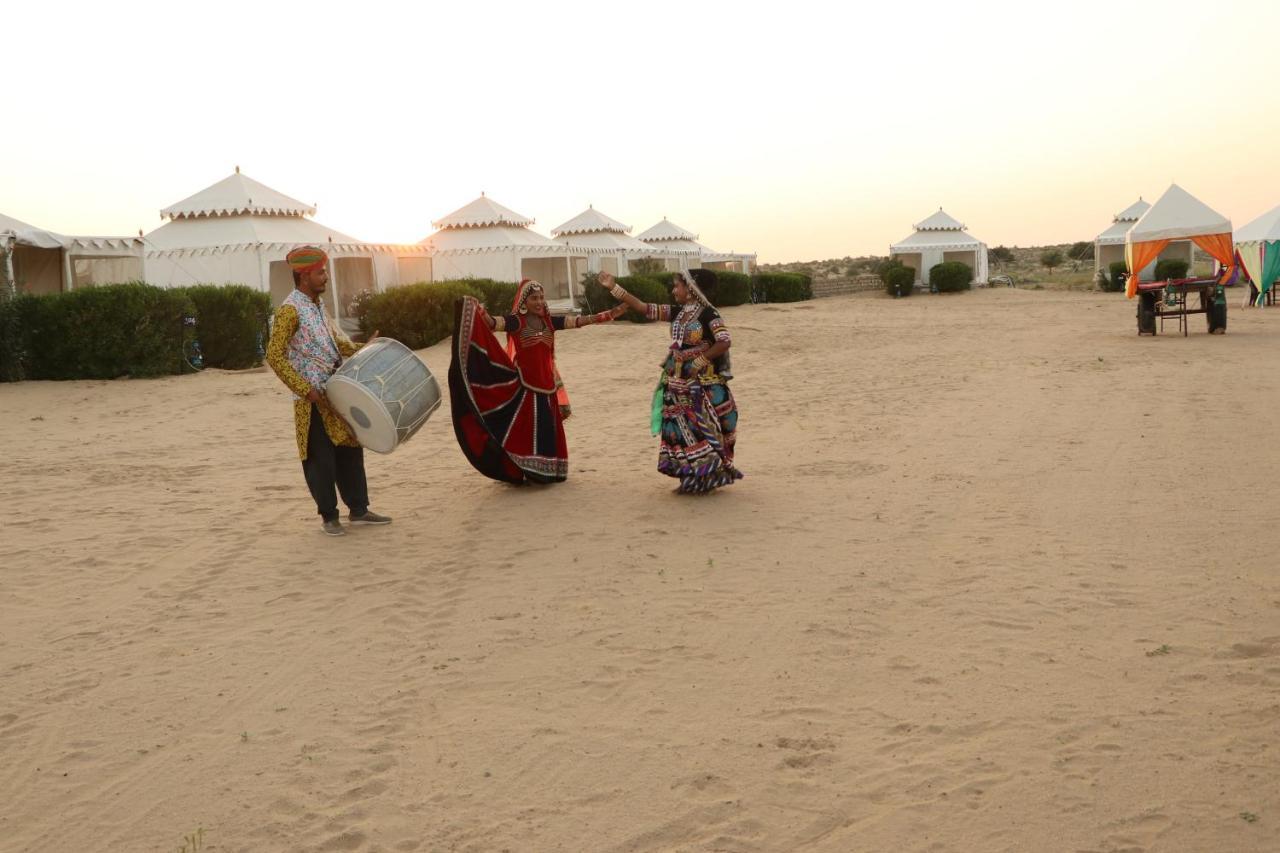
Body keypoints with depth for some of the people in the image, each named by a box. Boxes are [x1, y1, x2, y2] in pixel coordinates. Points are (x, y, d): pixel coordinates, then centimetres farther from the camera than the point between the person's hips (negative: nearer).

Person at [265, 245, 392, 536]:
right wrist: (305, 389, -20)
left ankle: (358, 509, 22)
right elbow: (274, 356, -18)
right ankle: (329, 517, 12)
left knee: (350, 449, 12)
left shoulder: (318, 306, 12)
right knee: (320, 458, 0)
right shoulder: (289, 310, -14)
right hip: (312, 399, -8)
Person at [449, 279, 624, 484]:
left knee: (549, 429, 10)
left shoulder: (549, 321, 9)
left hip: (546, 384, 5)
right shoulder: (516, 321, -6)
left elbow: (579, 321, 8)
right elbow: (492, 323, -22)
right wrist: (477, 310, -43)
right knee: (524, 427, -6)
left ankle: (547, 470, 21)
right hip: (524, 385, -5)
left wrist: (610, 314, 3)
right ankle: (523, 472, -1)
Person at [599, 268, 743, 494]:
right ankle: (690, 480, 18)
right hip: (678, 383, 7)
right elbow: (643, 308, 7)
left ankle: (707, 479, 6)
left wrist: (700, 361, -18)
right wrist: (614, 287, 3)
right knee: (681, 430, 9)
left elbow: (725, 341, -21)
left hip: (702, 384, -7)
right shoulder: (676, 312, 9)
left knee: (701, 430, -4)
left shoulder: (708, 313, -11)